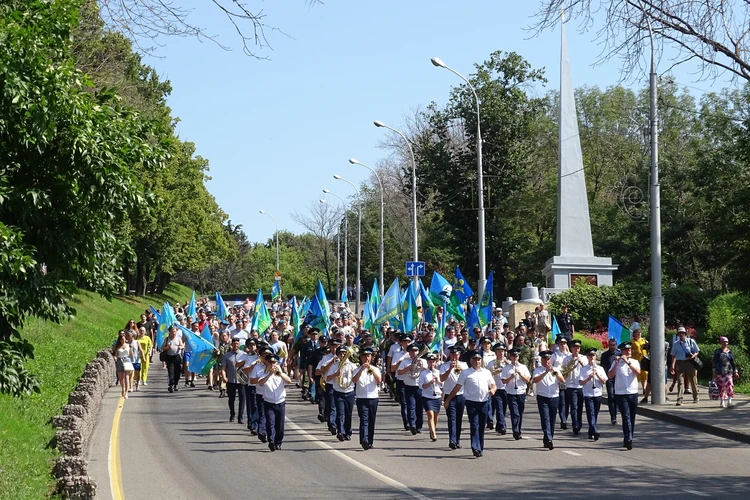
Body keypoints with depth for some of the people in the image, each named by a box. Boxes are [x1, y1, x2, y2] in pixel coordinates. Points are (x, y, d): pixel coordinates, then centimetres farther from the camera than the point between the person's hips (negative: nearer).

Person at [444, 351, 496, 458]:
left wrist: (493, 390, -8)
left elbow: (493, 385, 17)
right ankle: (475, 448, -17)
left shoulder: (486, 372, 15)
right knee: (474, 425, -11)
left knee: (481, 426, 7)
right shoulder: (465, 373, 6)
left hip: (484, 402, 3)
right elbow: (457, 388, 6)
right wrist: (447, 400, 3)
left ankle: (480, 448, 15)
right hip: (471, 402, -3)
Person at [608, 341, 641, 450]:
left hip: (633, 393, 3)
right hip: (621, 394, -3)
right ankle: (628, 439, -23)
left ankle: (627, 440, 18)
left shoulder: (634, 362, 9)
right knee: (626, 417, -14)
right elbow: (610, 376, -9)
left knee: (632, 418, 7)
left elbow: (638, 372, -11)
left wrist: (628, 362, -19)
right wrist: (616, 363, -17)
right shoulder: (616, 362, 3)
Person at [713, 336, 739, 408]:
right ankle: (722, 402, 13)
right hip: (720, 372, -2)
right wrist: (714, 371, -3)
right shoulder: (717, 352, 3)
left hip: (728, 371, 2)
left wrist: (735, 371, 11)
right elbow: (714, 362, 3)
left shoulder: (730, 351, 11)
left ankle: (729, 402, -17)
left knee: (730, 385, -14)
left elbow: (733, 362, 14)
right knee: (721, 386, 1)